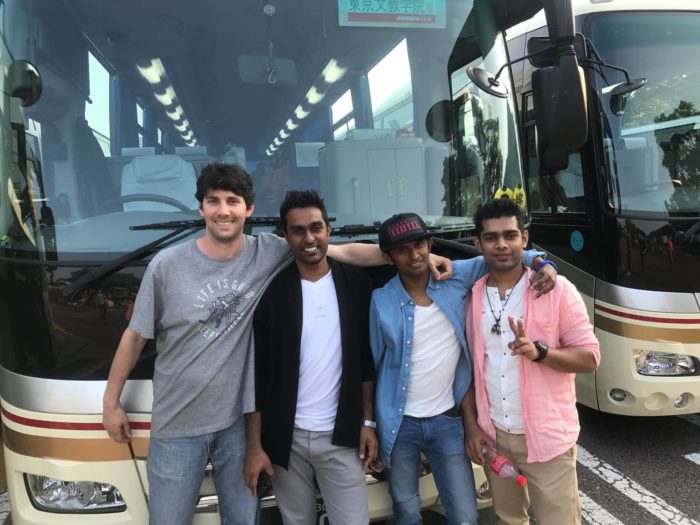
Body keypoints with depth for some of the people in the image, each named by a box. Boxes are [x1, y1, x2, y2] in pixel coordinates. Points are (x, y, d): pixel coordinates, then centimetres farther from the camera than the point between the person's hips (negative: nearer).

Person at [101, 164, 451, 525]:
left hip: (238, 420, 1)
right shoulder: (167, 265, -10)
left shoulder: (268, 253, -8)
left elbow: (345, 252, -9)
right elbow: (136, 335, 0)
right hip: (177, 427, 0)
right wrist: (111, 401, 4)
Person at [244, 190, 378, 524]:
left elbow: (367, 362, 5)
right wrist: (254, 446, -5)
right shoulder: (271, 292, -6)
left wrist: (367, 422, 2)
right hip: (286, 438, 0)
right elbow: (257, 374, -4)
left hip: (341, 437, 1)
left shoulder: (356, 285, 0)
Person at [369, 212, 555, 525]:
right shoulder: (381, 301, -10)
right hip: (400, 425, -1)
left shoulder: (456, 277, -7)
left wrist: (541, 263, -19)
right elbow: (373, 364, -1)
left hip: (448, 421, 1)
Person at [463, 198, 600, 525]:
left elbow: (589, 357, -10)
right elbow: (467, 367, 7)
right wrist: (471, 426, 2)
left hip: (547, 437, -3)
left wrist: (539, 351, -27)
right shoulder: (472, 298, 1)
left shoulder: (558, 291, -10)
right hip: (493, 436, 4)